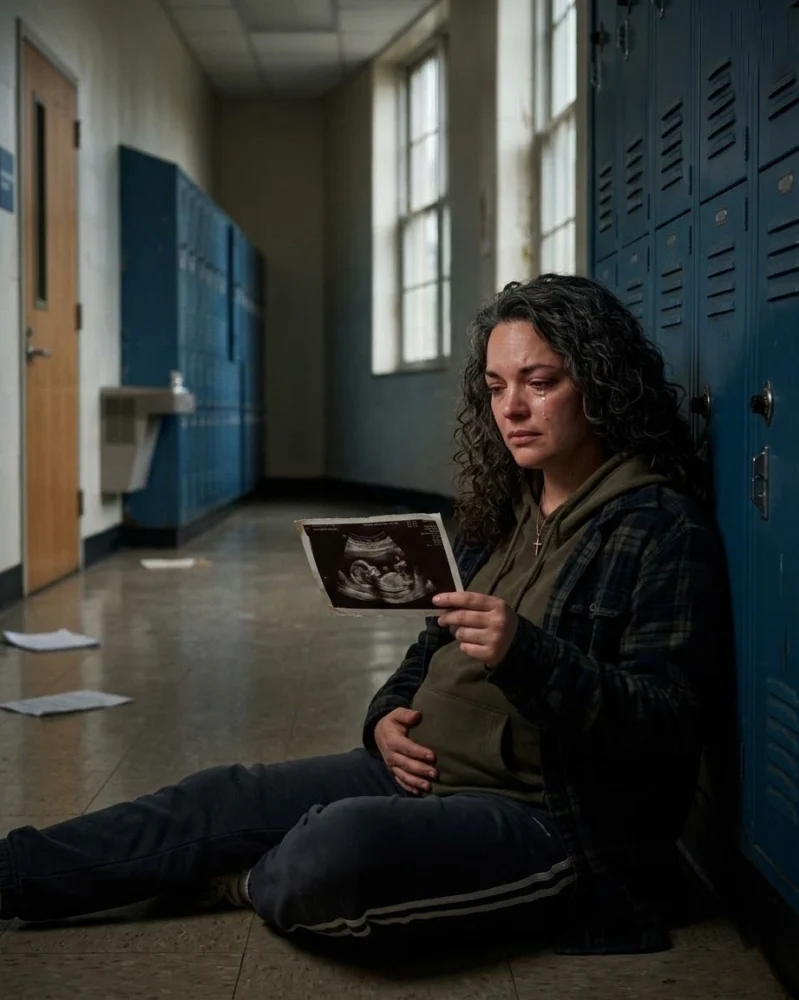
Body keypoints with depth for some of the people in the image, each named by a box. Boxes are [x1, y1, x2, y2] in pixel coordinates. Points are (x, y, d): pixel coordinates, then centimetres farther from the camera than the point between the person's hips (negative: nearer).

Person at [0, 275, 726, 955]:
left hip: (551, 815, -8)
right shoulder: (503, 511, 14)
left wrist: (525, 653, -32)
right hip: (426, 771, 8)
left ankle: (250, 885, 2)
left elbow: (664, 727, -18)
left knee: (340, 844, -31)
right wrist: (388, 716, 1)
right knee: (223, 798, -3)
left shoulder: (666, 532, -11)